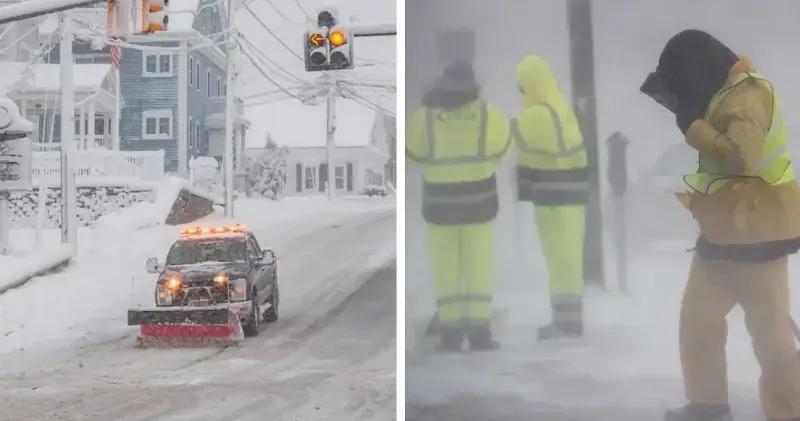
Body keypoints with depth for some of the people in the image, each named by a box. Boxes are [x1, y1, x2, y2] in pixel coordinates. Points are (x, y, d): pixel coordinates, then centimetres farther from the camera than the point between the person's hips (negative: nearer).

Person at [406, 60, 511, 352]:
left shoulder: (424, 118, -17)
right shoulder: (491, 116, -14)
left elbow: (413, 152, 0)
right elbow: (500, 146, 4)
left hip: (440, 203, 0)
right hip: (478, 201, 0)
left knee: (445, 267, 10)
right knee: (479, 266, 9)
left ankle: (451, 332, 10)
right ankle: (479, 331, 5)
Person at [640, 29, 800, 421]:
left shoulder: (747, 95, -20)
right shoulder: (724, 94, 11)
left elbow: (737, 155, -33)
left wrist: (692, 125, -22)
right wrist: (675, 102, 9)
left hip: (756, 233, -10)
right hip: (723, 231, 10)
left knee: (768, 329, -6)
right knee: (698, 316, 17)